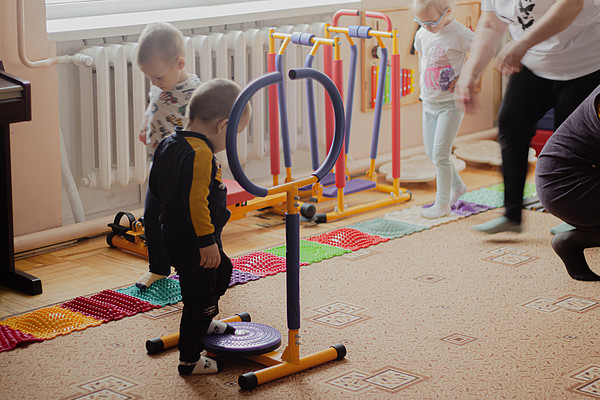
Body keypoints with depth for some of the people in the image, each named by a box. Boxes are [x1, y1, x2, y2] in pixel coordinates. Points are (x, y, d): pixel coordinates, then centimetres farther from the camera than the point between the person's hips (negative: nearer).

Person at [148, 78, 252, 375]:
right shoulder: (199, 154, -25)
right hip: (193, 243, -10)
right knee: (200, 297, 1)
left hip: (174, 235, 10)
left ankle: (205, 323, 45)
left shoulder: (169, 144, 6)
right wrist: (207, 241, -26)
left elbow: (156, 189, 16)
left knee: (223, 270, 29)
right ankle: (189, 360, 10)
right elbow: (196, 201, -31)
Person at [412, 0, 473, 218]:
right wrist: (424, 80, 11)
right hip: (429, 102, 7)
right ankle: (457, 186, 35)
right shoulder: (422, 34, 1)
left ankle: (442, 204, 3)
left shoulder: (461, 35, -18)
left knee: (440, 153, -9)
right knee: (431, 152, 13)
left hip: (451, 103, -7)